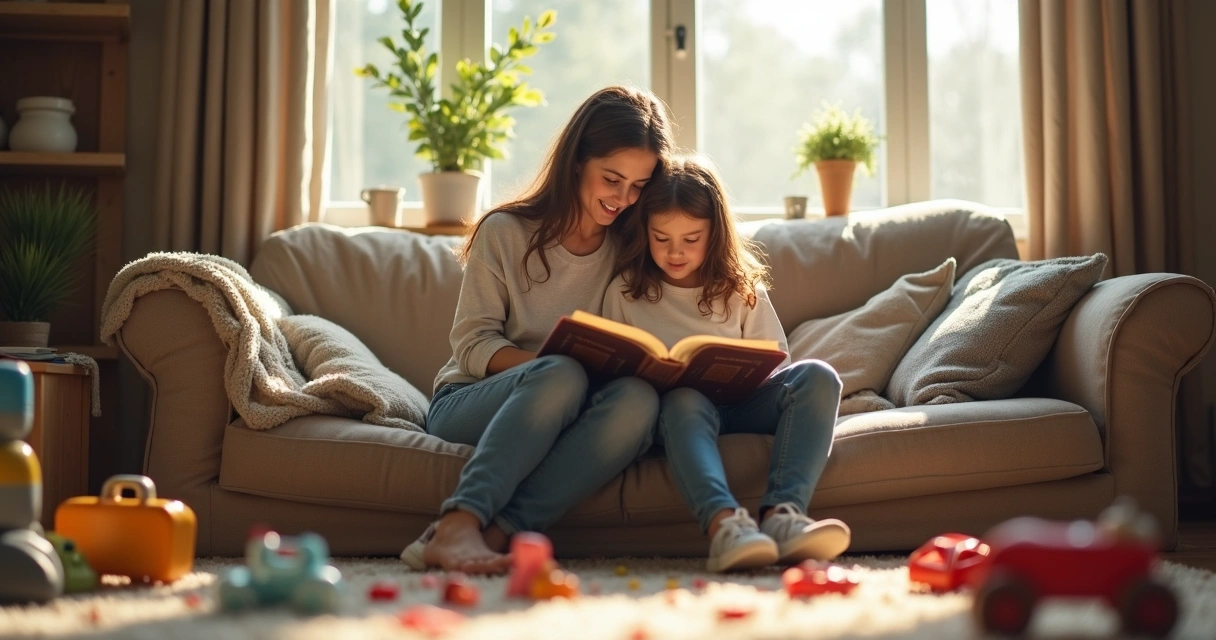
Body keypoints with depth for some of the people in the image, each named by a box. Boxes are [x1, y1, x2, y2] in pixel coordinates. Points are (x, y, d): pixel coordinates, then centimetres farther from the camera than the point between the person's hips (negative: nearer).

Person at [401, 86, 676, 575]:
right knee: (562, 375, -36)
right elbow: (472, 344, -6)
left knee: (638, 398, -32)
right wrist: (553, 365, -24)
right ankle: (459, 525, -48)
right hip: (469, 402, -3)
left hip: (558, 418, 3)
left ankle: (495, 534, -43)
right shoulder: (506, 232, -2)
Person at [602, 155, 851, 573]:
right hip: (677, 412, -2)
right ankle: (724, 523, -66)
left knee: (816, 376, -26)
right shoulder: (624, 292, 12)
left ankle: (783, 514, -49)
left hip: (742, 407, 2)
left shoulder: (741, 288, 15)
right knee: (684, 398, -39)